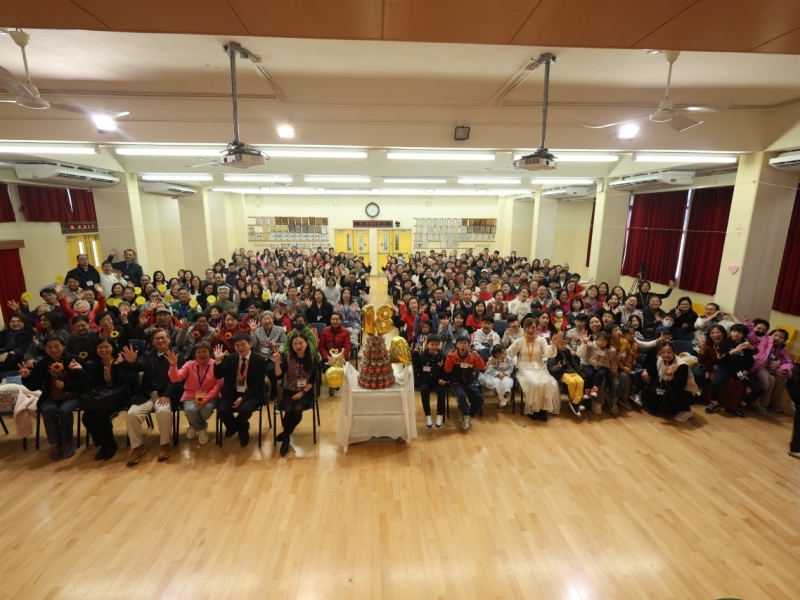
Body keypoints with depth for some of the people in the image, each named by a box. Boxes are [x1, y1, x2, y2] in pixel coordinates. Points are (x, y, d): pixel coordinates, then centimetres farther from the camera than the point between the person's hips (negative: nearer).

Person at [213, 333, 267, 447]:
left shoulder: (259, 360, -8)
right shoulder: (230, 358, 4)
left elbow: (258, 383, -10)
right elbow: (218, 376, -3)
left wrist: (243, 398, -20)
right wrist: (218, 360, -20)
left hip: (251, 394, -3)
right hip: (232, 393, 4)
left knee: (245, 409, -33)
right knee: (221, 410, -23)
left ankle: (242, 429, 6)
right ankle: (234, 426, 14)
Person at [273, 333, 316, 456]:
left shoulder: (312, 359, -6)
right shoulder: (288, 357, -6)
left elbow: (313, 380, -4)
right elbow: (278, 375, -15)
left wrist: (302, 393, -11)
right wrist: (277, 362, -30)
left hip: (306, 392, 0)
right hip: (289, 392, 1)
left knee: (297, 409, -26)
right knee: (288, 410, -26)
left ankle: (285, 434, -1)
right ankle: (286, 437, -2)